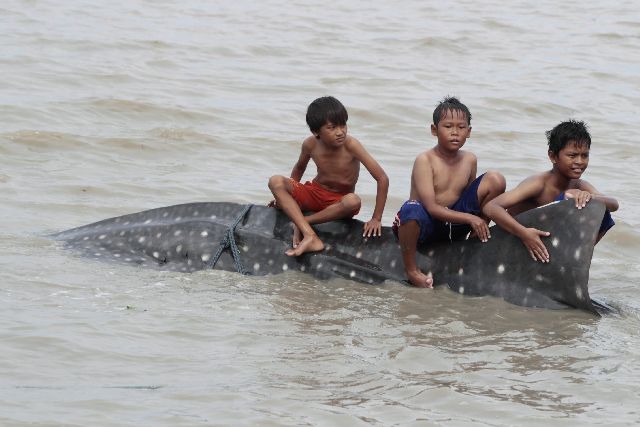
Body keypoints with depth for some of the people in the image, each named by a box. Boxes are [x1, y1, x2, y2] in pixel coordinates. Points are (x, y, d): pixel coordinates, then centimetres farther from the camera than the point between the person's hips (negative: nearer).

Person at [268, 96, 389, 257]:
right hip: (314, 193, 3)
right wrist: (285, 195, 12)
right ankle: (310, 236, -33)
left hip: (338, 202, -3)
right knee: (275, 181, -23)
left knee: (353, 201, -40)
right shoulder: (310, 145, -11)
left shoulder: (350, 145, -23)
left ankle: (301, 223, -19)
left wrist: (376, 219, -23)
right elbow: (299, 167, 14)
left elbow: (382, 179, -24)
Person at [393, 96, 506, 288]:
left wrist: (478, 226, -3)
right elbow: (431, 207, -22)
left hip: (454, 223, 5)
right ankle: (411, 269, -18)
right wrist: (469, 218, -25)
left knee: (496, 180, -8)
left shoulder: (469, 160, 4)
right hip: (426, 224, -5)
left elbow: (471, 197, 15)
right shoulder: (425, 160, -15)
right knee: (412, 210, -45)